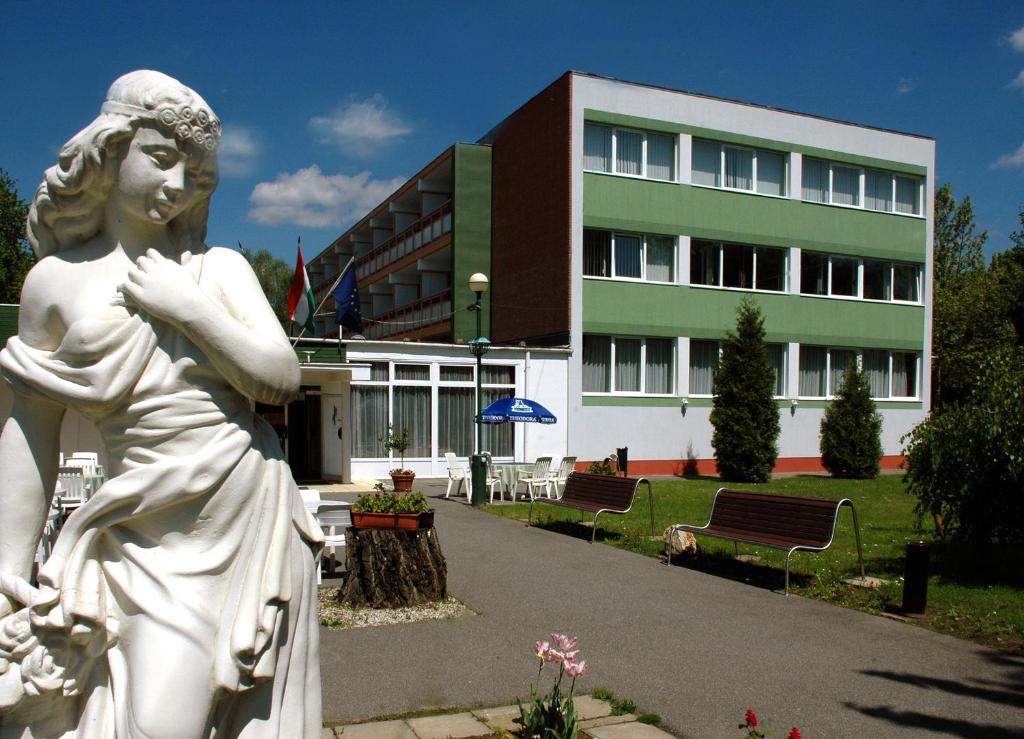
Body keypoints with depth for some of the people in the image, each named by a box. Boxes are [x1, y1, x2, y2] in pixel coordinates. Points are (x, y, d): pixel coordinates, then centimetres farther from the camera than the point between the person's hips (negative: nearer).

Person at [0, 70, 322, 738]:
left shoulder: (218, 268, 5)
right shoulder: (57, 281, 3)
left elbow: (282, 381, -3)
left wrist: (188, 308, -11)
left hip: (253, 513, 1)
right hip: (156, 537, -1)